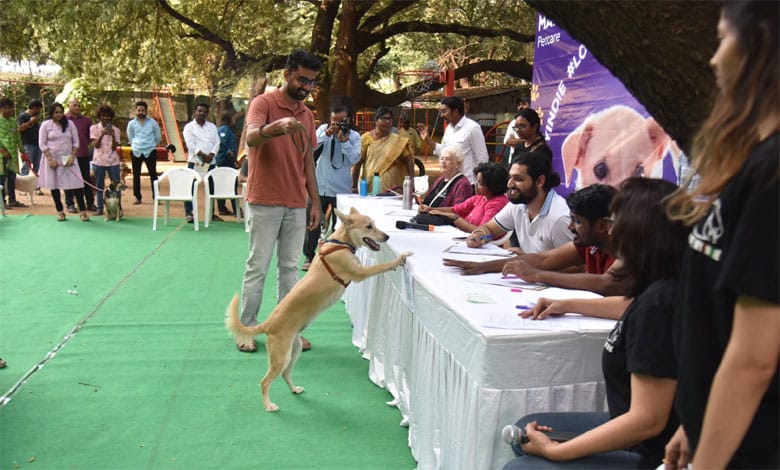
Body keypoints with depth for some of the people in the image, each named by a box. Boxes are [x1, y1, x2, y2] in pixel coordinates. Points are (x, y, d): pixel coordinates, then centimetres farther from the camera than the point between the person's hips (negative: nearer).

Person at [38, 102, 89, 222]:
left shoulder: (69, 124, 6)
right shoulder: (46, 125, 1)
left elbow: (76, 142, 6)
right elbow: (42, 144, -1)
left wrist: (72, 157, -6)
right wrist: (50, 159, -11)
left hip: (68, 159, 0)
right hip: (52, 159, 0)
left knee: (77, 184, -8)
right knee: (54, 186, 5)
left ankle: (83, 211, -7)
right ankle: (60, 211, 16)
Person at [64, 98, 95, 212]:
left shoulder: (86, 120, 9)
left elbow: (91, 135, 18)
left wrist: (86, 144, 6)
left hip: (84, 154, 3)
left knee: (87, 179, 9)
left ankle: (90, 203, 15)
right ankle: (70, 204, 12)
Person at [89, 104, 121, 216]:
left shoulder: (115, 130, 4)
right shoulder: (94, 128, 2)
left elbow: (114, 147, -3)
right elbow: (95, 145, -8)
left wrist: (113, 135, -16)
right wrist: (102, 134, -20)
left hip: (113, 162, 0)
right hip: (98, 161, 0)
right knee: (99, 186, 5)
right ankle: (99, 208, 12)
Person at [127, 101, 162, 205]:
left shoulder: (153, 123, -1)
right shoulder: (131, 124, 3)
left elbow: (158, 137, 9)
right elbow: (130, 137, 17)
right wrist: (136, 144, 14)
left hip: (150, 151, -2)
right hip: (136, 152, 2)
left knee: (153, 174, -2)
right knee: (136, 174, 5)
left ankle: (155, 196, 2)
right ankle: (137, 197, 13)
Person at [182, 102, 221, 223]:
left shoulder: (212, 126, 13)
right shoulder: (189, 127, 1)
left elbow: (217, 142, 5)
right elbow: (191, 145, -10)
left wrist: (211, 155, -11)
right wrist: (203, 155, -17)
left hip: (210, 162, 4)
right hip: (195, 161, -4)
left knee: (211, 188, 9)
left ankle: (211, 213, 18)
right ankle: (188, 213, -1)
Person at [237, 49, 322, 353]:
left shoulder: (307, 115, 14)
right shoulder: (264, 103, -6)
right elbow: (251, 138, -25)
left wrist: (316, 203, 12)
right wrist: (277, 127, -46)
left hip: (296, 205, 6)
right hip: (264, 202, -6)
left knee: (290, 267, 9)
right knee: (257, 267, 1)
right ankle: (247, 328, 12)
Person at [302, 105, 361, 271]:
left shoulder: (354, 136, 1)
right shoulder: (323, 129, 2)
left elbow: (355, 159, -12)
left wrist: (344, 141, -19)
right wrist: (327, 134, -22)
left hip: (342, 189, 0)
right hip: (320, 186, 1)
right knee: (314, 223, 4)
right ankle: (309, 257, 15)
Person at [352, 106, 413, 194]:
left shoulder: (398, 141, 5)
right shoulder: (366, 138, 0)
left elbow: (409, 160, 4)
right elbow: (358, 163, 0)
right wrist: (354, 186, -2)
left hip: (392, 188, 1)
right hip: (370, 188, -1)